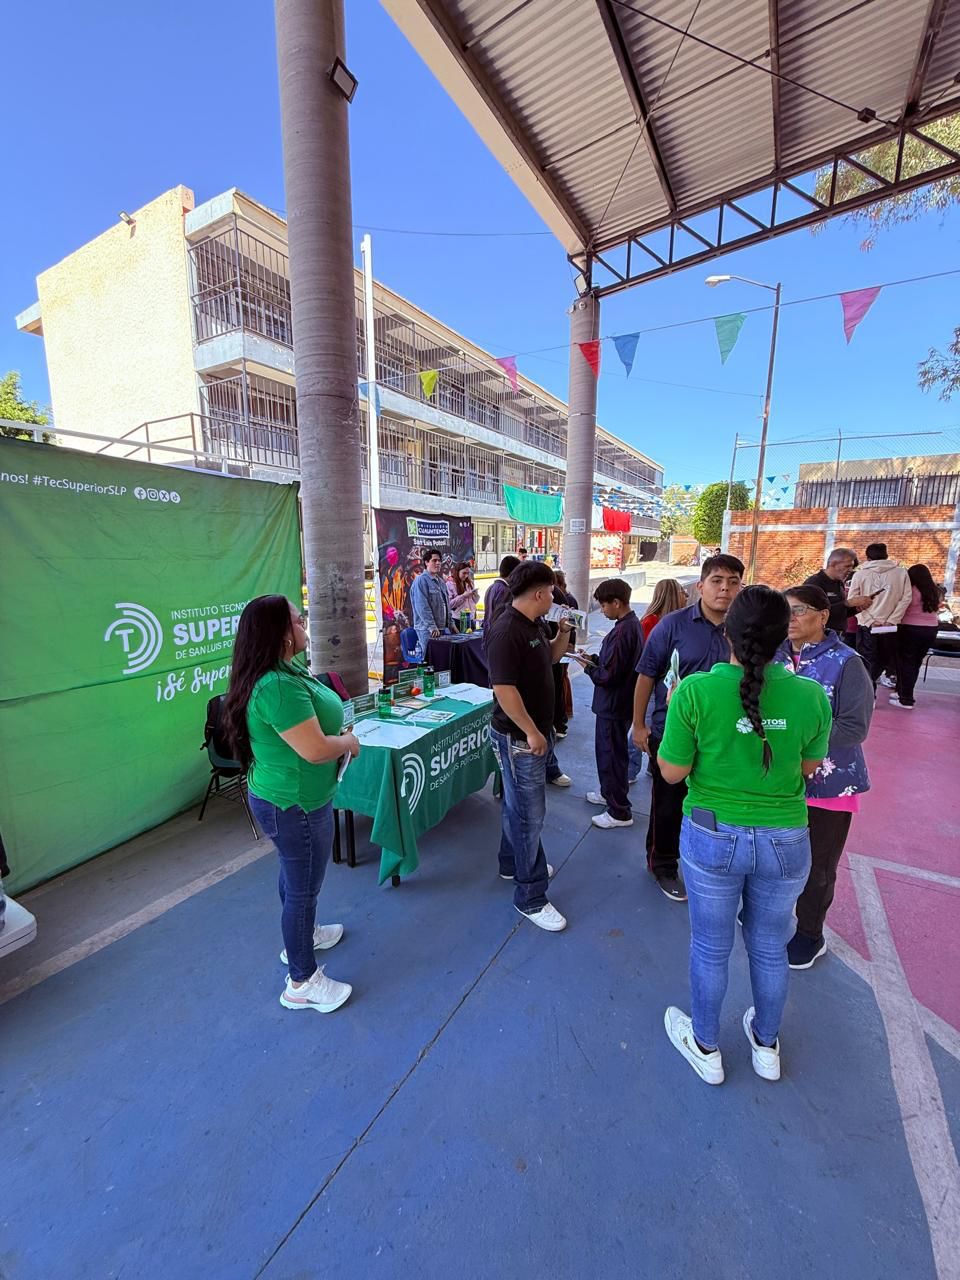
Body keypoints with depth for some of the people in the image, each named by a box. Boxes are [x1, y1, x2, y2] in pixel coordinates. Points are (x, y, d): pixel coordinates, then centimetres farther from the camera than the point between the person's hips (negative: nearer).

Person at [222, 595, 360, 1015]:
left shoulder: (282, 672, 2)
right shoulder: (278, 686, -31)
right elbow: (315, 750, -33)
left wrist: (339, 732, 1)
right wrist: (349, 742, -14)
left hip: (287, 796, 10)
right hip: (295, 804, -10)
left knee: (296, 875, 29)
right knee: (302, 886, 9)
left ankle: (301, 935, 53)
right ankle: (302, 983, 30)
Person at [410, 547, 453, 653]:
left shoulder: (440, 581, 18)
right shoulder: (421, 580, -10)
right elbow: (422, 607, -18)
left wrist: (451, 623, 17)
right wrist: (432, 627, -22)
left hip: (443, 628, 8)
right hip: (428, 630, -8)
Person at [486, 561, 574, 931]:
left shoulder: (535, 624, 5)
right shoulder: (506, 631, -24)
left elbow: (550, 657, 21)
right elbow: (504, 689, -28)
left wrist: (563, 633, 2)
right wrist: (531, 732, -23)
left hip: (535, 730, 9)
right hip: (518, 737, -9)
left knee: (518, 803, 23)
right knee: (530, 813, 1)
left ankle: (512, 862, 43)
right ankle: (530, 897, 16)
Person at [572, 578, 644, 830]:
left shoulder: (622, 632, -26)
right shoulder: (633, 624, 6)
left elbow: (608, 676, -26)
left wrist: (588, 667, -10)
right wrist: (594, 659, 3)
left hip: (613, 704, -10)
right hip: (621, 701, 10)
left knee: (611, 755, 3)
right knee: (608, 751, 24)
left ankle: (619, 812, 16)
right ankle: (609, 793, 41)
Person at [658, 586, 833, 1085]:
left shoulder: (696, 691, -22)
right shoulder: (810, 696, -14)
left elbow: (672, 772, -13)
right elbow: (809, 766, 3)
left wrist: (676, 710, -1)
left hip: (713, 837, -2)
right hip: (785, 841, 3)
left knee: (710, 948, 21)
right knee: (770, 948, 26)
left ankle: (705, 1047, 44)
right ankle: (766, 1044, 52)